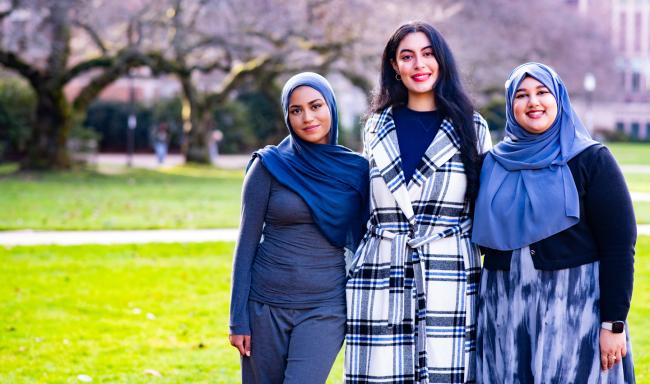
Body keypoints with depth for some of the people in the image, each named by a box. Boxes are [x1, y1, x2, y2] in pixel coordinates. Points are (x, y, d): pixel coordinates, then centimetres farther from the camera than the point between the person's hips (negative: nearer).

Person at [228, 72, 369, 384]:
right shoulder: (269, 166, -2)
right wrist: (238, 319, -5)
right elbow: (246, 244, -1)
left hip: (326, 308, 0)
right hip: (267, 307, 0)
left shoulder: (357, 170, 3)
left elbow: (364, 243, 10)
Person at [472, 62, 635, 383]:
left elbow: (620, 245, -7)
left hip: (576, 307, -3)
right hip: (505, 314, 3)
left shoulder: (592, 160, -3)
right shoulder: (493, 164, 8)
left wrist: (614, 324, -13)